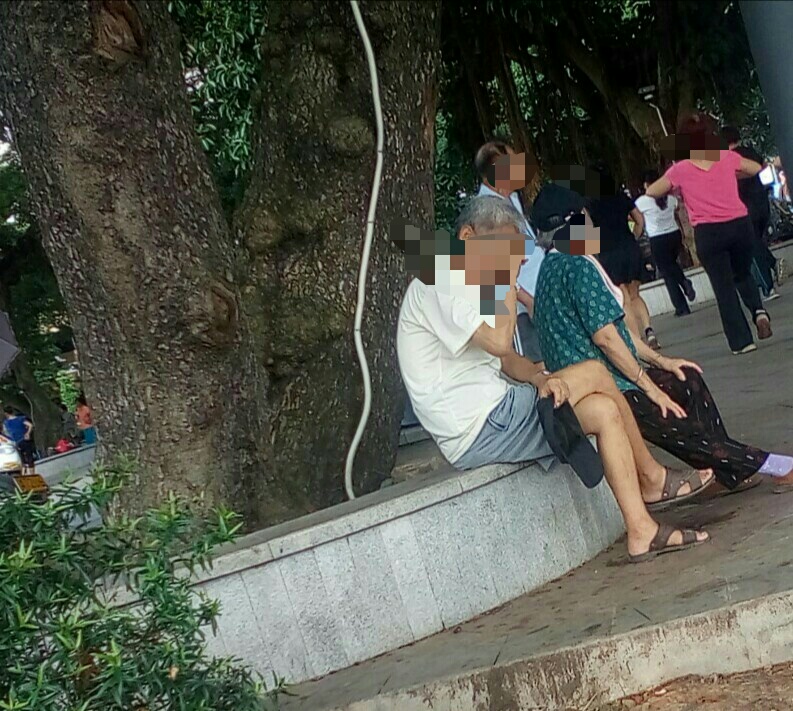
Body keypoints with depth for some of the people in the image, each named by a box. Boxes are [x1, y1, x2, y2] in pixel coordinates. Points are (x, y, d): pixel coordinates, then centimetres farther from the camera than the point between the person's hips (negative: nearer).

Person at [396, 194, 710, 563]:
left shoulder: (466, 285, 20)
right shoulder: (437, 283, -12)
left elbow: (507, 360, 15)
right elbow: (500, 342, -25)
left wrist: (539, 378, -6)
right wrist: (510, 278, -12)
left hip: (493, 419, 10)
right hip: (479, 431, -10)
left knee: (604, 410, 2)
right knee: (594, 374, -8)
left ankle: (642, 531, 5)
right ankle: (652, 480, 7)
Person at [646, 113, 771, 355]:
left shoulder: (681, 170, 0)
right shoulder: (728, 158, 5)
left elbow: (651, 192, 11)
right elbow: (757, 169, 23)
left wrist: (676, 188, 25)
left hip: (709, 233, -2)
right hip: (740, 225, 3)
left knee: (724, 288, 7)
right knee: (743, 274, 26)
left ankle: (742, 341, 6)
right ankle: (758, 310, 0)